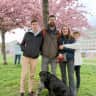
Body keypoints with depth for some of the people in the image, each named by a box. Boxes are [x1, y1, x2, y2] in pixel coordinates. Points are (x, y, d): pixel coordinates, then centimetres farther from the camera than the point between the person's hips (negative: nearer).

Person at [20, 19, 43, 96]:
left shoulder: (41, 35, 1)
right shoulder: (27, 34, 0)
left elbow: (41, 46, 12)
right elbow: (22, 44, 8)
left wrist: (38, 51, 1)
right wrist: (24, 50, -4)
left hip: (35, 58, 1)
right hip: (26, 56, -1)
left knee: (32, 75, 8)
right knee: (24, 74, -1)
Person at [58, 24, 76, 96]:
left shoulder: (72, 39, 0)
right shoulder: (59, 39, 4)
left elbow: (73, 49, -6)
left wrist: (64, 48, -14)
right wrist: (59, 53, -9)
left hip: (70, 58, -2)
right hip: (61, 59, 2)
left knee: (71, 75, -7)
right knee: (63, 75, 8)